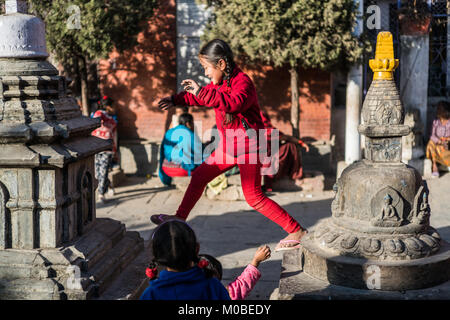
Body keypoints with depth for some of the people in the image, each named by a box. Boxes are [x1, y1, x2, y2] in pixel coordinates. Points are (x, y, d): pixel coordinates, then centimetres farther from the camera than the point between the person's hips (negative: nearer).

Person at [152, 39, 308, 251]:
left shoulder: (242, 81, -19)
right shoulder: (220, 83, 9)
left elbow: (235, 102, -40)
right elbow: (202, 96, 27)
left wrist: (201, 92, -40)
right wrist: (175, 100, 25)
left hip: (247, 145, -9)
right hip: (228, 144, 9)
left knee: (254, 197, -9)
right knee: (199, 176, 15)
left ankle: (297, 231, -4)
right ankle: (180, 218, 31)